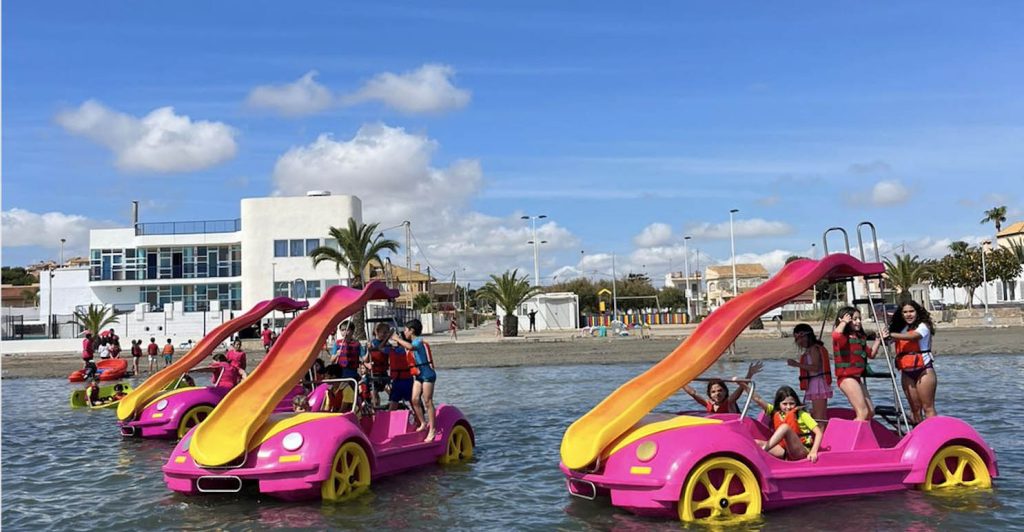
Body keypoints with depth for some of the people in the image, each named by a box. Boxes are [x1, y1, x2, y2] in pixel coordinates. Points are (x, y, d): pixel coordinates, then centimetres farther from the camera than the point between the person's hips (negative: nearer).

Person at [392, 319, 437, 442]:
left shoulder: (419, 341, -14)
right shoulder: (413, 342, 16)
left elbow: (410, 347, -35)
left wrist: (398, 339, -26)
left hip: (427, 373, -9)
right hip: (418, 375, 9)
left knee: (427, 401, -7)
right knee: (415, 400, 1)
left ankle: (432, 429, -4)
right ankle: (423, 423, 13)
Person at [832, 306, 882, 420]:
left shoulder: (860, 336, 16)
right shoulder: (842, 335, -9)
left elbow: (871, 353, 25)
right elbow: (836, 335, -36)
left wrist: (878, 340, 16)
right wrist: (843, 322, -19)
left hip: (858, 377, 9)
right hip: (847, 377, -9)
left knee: (870, 412, 14)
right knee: (862, 412, -16)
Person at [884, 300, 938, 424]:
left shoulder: (923, 326, -3)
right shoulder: (900, 329, 15)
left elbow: (912, 336, -23)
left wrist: (891, 334, -33)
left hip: (923, 370, -5)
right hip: (906, 372, 5)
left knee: (928, 407, -6)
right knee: (915, 408, 8)